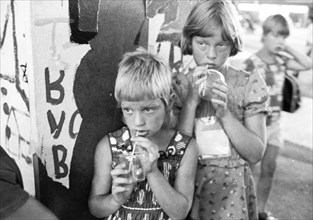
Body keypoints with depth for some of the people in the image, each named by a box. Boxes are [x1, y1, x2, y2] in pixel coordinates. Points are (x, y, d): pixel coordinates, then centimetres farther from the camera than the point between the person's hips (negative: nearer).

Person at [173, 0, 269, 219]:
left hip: (232, 187, 0)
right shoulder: (177, 83, -6)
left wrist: (224, 112, -21)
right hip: (187, 186, 0)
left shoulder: (249, 83, -7)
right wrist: (191, 101, -21)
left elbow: (256, 154, -8)